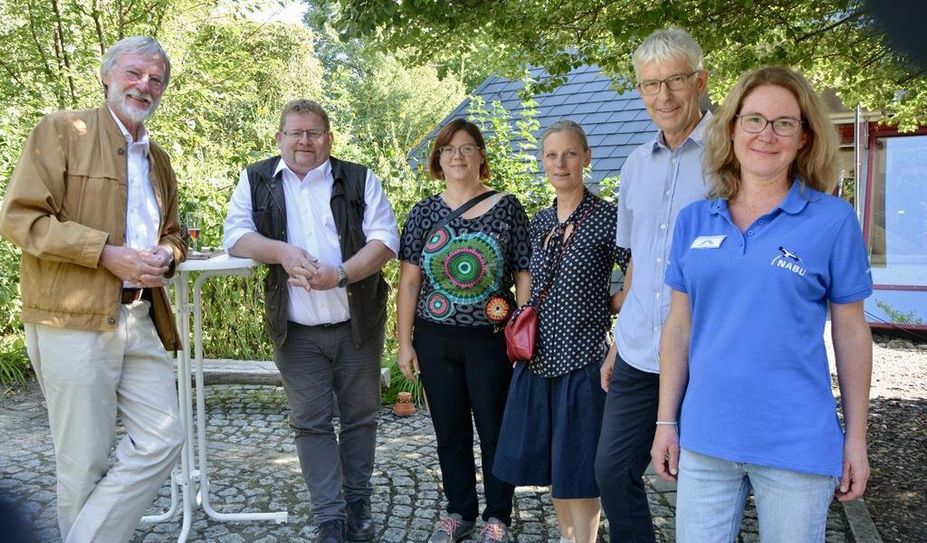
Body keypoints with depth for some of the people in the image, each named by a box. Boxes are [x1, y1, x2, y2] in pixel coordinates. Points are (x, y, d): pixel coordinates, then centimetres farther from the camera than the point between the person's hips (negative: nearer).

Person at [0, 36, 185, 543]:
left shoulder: (159, 160, 21)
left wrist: (166, 255, 5)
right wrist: (108, 253, -16)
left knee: (161, 440, 2)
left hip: (143, 320, 7)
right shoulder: (61, 130, 0)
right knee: (85, 460, 2)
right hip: (74, 319, -6)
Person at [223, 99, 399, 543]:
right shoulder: (256, 180, 6)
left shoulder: (359, 180, 2)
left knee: (360, 417, 10)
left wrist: (340, 275, -22)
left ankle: (358, 505, 26)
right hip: (297, 331, 0)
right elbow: (236, 235, -1)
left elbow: (384, 240, -7)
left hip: (358, 324, 0)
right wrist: (283, 252, -20)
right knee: (311, 423, 4)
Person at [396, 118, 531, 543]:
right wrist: (404, 343, 1)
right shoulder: (424, 213, 4)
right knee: (450, 431, 13)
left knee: (494, 429, 7)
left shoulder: (506, 208, -1)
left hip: (490, 340, -2)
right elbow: (408, 281, 4)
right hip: (436, 340, 3)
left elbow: (524, 274, -2)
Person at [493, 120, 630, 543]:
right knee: (549, 460, 15)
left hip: (583, 357, -6)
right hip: (540, 356, 6)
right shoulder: (539, 222, 10)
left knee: (579, 464, 3)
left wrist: (603, 307, -7)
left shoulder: (606, 216, -9)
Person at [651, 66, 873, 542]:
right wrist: (666, 422, 5)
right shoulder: (693, 221, 4)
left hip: (797, 444, -2)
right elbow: (679, 327, 6)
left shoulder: (833, 219, -4)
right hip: (705, 437, 2)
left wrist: (856, 439, 1)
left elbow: (851, 333, 0)